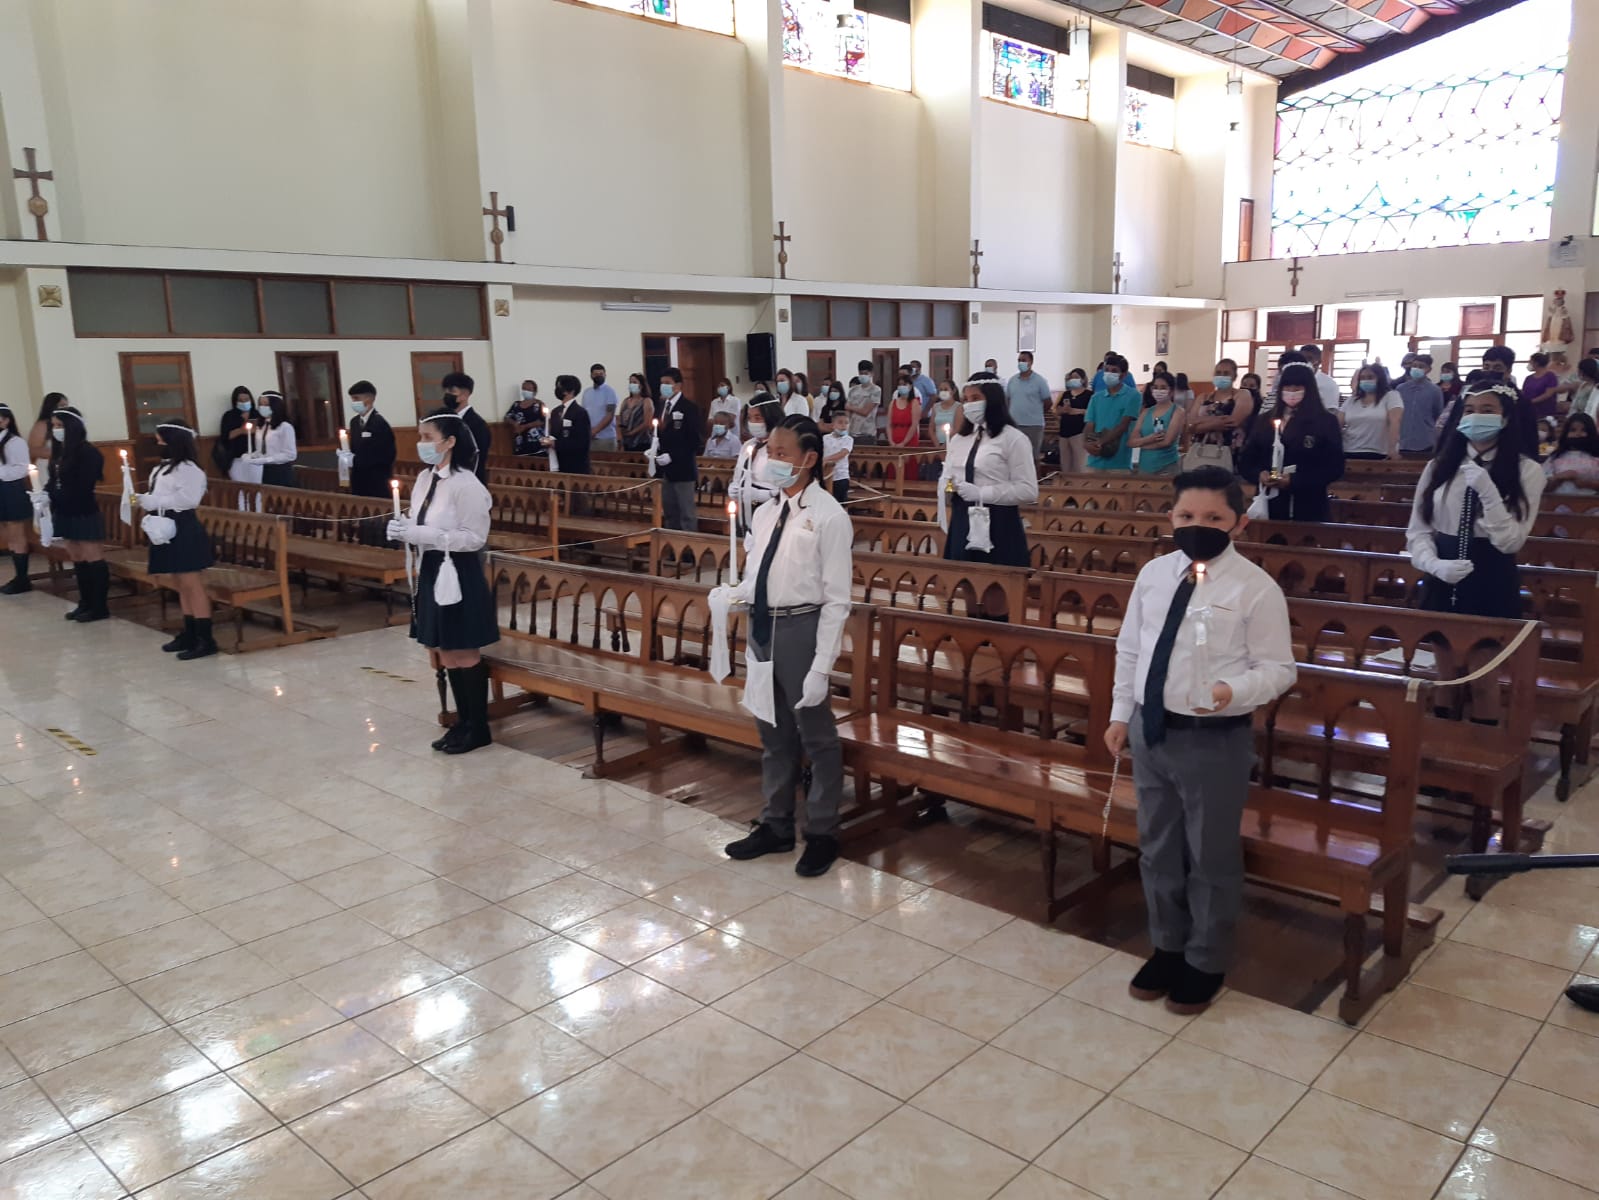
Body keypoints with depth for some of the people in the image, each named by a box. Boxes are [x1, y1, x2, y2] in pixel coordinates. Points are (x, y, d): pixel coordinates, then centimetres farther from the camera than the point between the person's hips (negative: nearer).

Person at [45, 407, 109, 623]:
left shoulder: (88, 452, -13)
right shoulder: (60, 451, 10)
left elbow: (83, 487, -18)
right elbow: (54, 480, 11)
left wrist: (53, 496, -21)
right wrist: (45, 494, -8)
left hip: (84, 514, -8)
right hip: (65, 514, 8)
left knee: (93, 559, -2)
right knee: (77, 560, 13)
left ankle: (100, 607, 4)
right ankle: (85, 603, 21)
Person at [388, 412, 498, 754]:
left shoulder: (466, 484, -17)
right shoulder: (425, 478, 6)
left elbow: (475, 538, -19)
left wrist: (422, 535, -24)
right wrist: (405, 529, -7)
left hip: (459, 575, -8)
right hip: (432, 572, 8)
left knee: (466, 654, 3)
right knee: (446, 654, 15)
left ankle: (478, 727, 16)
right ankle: (462, 721, 27)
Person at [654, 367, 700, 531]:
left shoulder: (688, 407, -10)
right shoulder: (662, 405, 12)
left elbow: (694, 440, -15)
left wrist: (671, 456, -20)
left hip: (682, 468, -7)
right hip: (665, 468, 8)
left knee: (686, 514, -2)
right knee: (669, 513, 13)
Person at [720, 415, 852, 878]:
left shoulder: (828, 516, -13)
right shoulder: (764, 513, 8)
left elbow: (836, 599, -14)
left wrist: (821, 665, -18)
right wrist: (729, 594, -8)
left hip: (802, 628, -7)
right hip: (763, 627, 7)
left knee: (816, 735, 8)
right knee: (773, 733, 19)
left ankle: (822, 833, 26)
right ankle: (776, 826, 36)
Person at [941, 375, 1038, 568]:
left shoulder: (1014, 439, -7)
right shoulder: (958, 439, 14)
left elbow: (1028, 491, -13)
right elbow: (946, 478, 20)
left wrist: (981, 493, -19)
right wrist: (948, 486, -5)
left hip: (997, 525, -6)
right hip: (961, 523, 6)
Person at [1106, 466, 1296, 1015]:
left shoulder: (1256, 588, -13)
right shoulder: (1154, 573, 2)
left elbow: (1279, 668, -11)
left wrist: (1236, 691, -30)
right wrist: (1121, 715, 8)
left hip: (1215, 739, -5)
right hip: (1150, 729, 5)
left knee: (1211, 856, 11)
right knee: (1157, 848, 19)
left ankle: (1206, 963, 33)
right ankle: (1167, 947, 41)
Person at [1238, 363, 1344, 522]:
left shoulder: (1326, 422, 3)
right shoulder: (1265, 420, 12)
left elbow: (1334, 468, -4)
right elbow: (1245, 461, 11)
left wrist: (1294, 481, -16)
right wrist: (1259, 474, -11)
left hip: (1309, 508, -2)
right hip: (1270, 506, 3)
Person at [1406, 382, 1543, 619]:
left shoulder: (1527, 470, -2)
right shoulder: (1437, 466, 7)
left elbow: (1510, 542, -10)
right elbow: (1418, 531, 3)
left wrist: (1488, 492, -22)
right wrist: (1434, 564, -16)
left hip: (1494, 587, -2)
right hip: (1441, 585, 2)